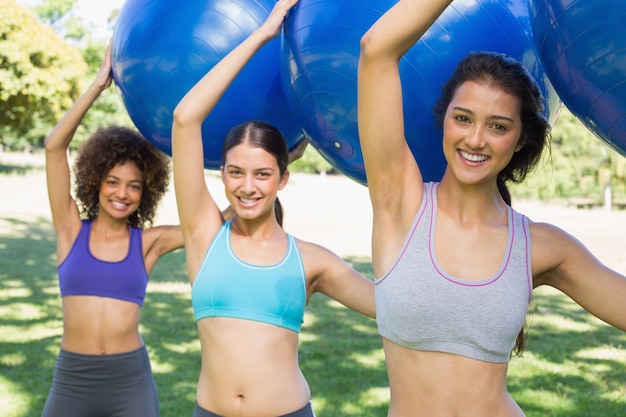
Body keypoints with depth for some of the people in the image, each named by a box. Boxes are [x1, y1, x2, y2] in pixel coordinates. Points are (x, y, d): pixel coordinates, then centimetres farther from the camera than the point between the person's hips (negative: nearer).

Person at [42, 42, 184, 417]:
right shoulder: (72, 229, 0)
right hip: (72, 382, 0)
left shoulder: (150, 242, 1)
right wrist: (100, 83, -11)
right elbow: (55, 146, -8)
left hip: (131, 383, 0)